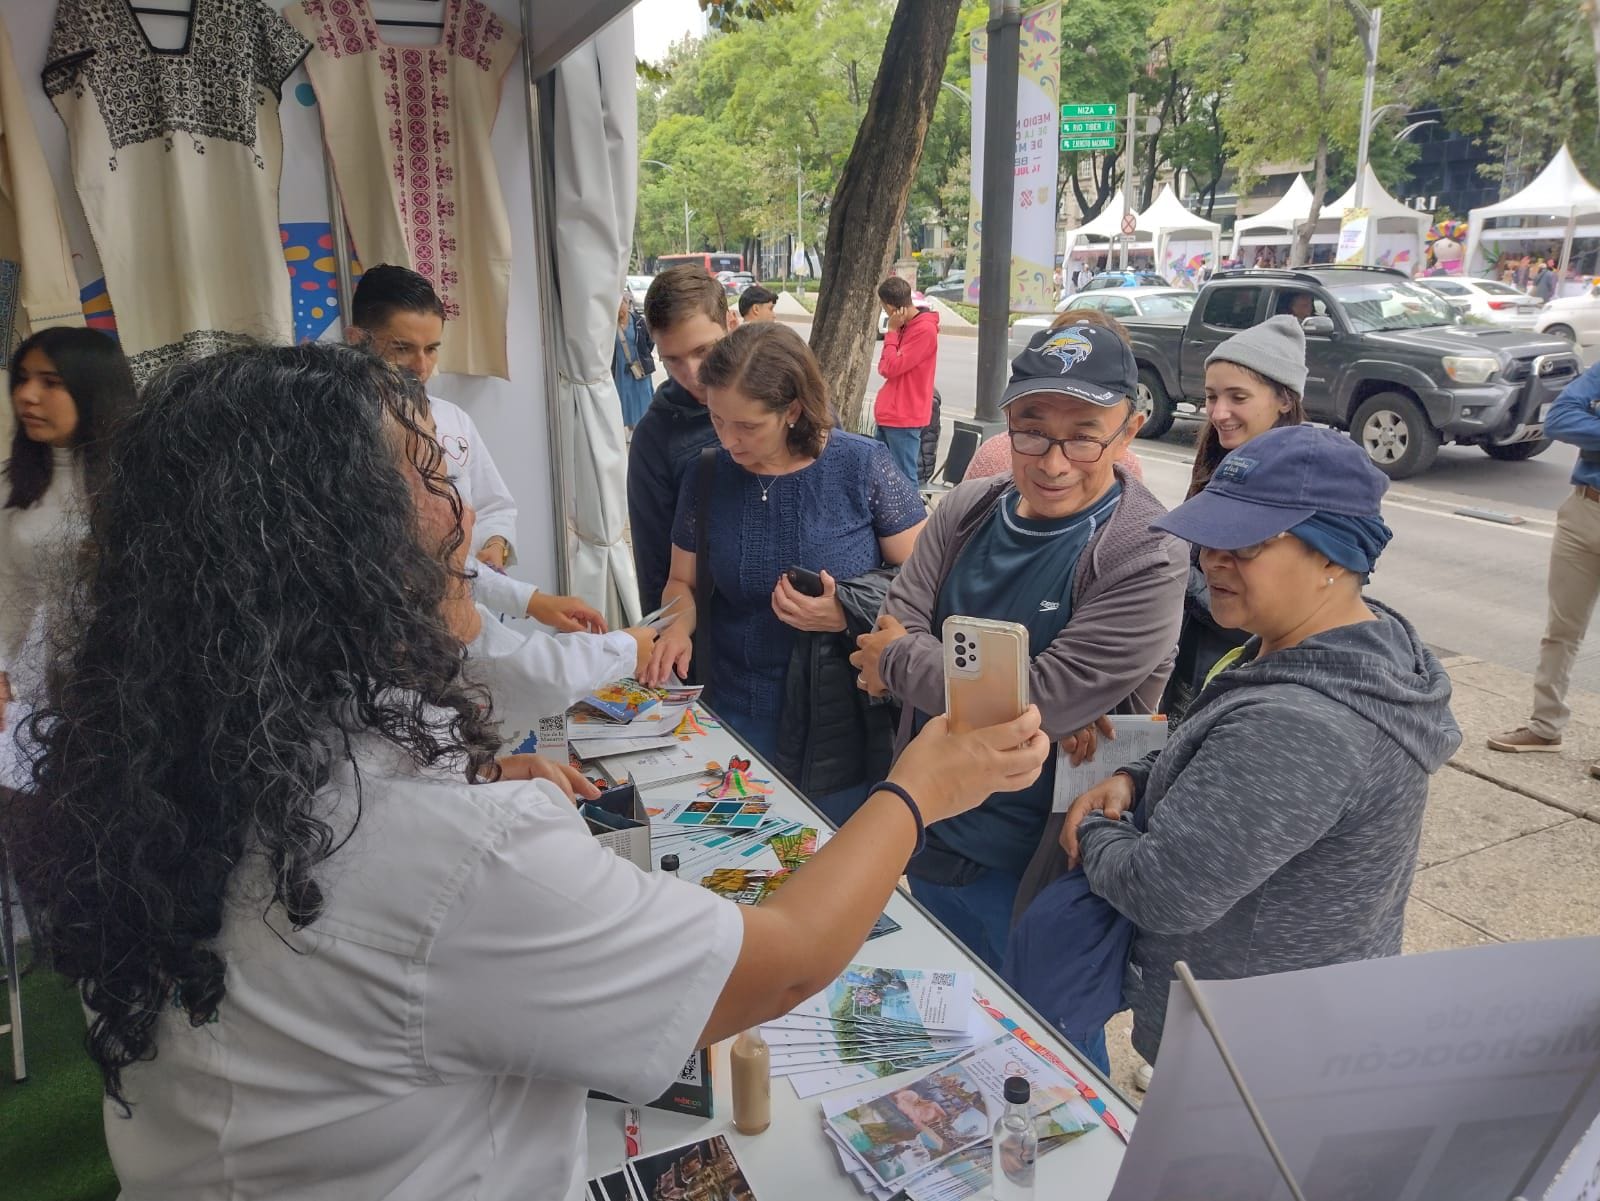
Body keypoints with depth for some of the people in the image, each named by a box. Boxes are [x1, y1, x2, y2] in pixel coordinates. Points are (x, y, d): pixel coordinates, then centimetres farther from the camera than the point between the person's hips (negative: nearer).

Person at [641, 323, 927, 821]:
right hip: (737, 716, 3)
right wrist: (678, 629, -10)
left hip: (843, 721, -2)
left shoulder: (861, 466, -11)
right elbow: (684, 582, 11)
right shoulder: (707, 476, -1)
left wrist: (848, 615, -21)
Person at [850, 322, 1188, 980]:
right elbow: (894, 630, -7)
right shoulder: (966, 511, -3)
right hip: (930, 841, 5)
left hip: (1040, 870, -5)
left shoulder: (1148, 561, -21)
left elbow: (1040, 703, -26)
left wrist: (899, 659, -14)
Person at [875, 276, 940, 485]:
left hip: (904, 418, -10)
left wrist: (891, 331, -10)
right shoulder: (905, 327, 13)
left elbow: (891, 368, -18)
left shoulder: (924, 329, -15)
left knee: (904, 479, -6)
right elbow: (884, 368, 12)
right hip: (888, 414, 10)